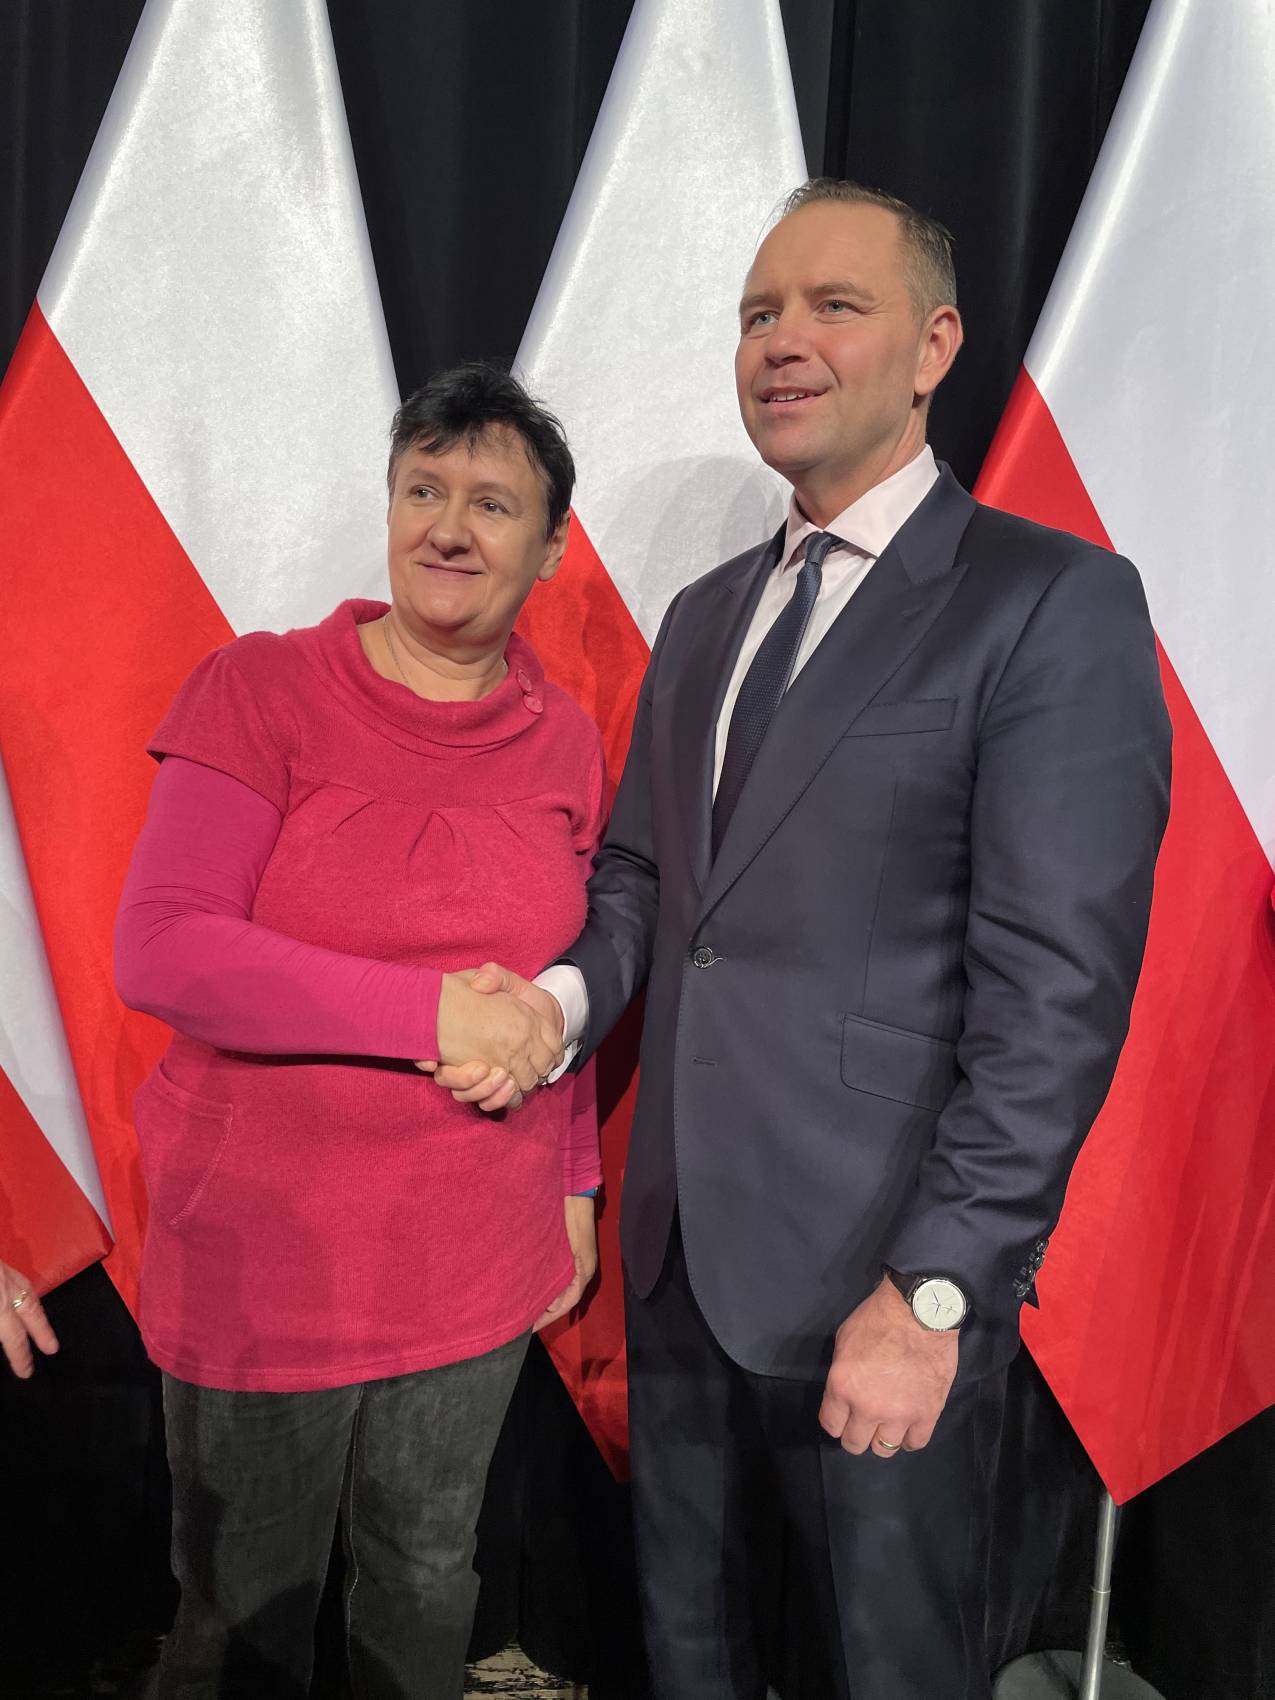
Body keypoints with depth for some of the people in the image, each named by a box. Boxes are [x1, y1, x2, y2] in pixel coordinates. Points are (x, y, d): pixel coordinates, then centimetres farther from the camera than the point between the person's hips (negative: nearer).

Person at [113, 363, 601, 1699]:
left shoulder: (565, 739, 1)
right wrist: (437, 1010, -24)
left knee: (426, 1578, 23)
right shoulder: (262, 689, -11)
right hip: (263, 1256, -3)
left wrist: (577, 1185, 11)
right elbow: (159, 949, -19)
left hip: (478, 1260, 3)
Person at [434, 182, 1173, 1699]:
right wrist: (566, 996, -5)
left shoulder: (1056, 603, -12)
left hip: (879, 1272, -6)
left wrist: (934, 1291, -18)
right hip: (679, 1238, 7)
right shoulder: (704, 615, 12)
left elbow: (1056, 989, -17)